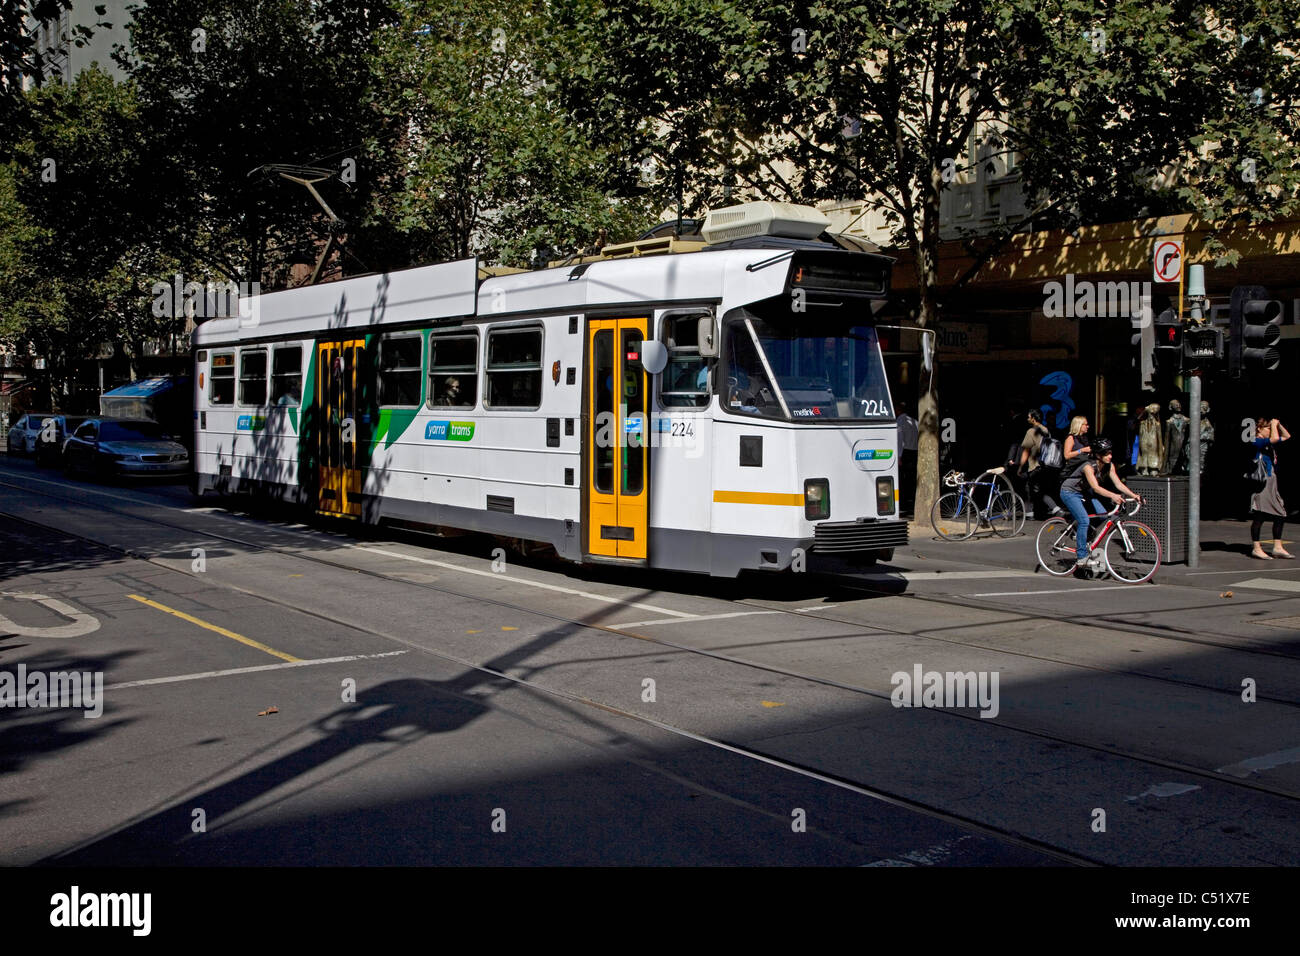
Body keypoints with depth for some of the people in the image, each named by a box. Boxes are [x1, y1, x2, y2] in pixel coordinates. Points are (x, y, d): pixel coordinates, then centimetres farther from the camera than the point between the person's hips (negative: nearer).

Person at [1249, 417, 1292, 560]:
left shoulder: (1269, 443, 18)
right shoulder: (1257, 441, -9)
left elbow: (1286, 436, 30)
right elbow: (1275, 438, -25)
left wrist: (1278, 424, 15)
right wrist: (1274, 425, -9)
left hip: (1272, 482, 9)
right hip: (1262, 482, -9)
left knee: (1280, 514, 8)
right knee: (1259, 516, -6)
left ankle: (1278, 548, 13)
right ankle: (1256, 549, -1)